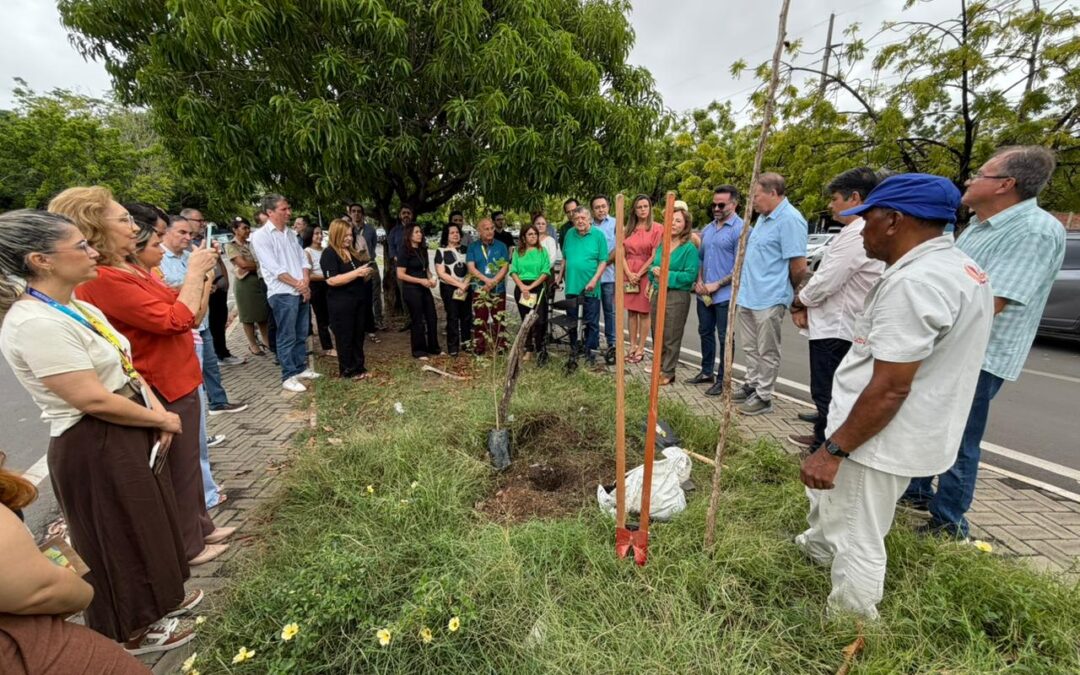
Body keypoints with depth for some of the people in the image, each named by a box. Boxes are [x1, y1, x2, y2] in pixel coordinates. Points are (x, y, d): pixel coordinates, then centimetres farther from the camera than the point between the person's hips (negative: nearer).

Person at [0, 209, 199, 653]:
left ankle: (154, 599, 46)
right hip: (96, 450, -9)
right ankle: (131, 631, 35)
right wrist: (161, 419, -12)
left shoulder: (79, 307, 5)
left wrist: (156, 408, -5)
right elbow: (93, 400, -25)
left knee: (147, 525, 24)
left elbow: (126, 365, 8)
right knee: (121, 541, 12)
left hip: (132, 434, 9)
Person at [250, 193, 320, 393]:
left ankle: (301, 368, 26)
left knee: (301, 334, 14)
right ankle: (289, 377, 6)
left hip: (301, 292, 7)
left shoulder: (291, 234, 14)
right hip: (282, 294, -7)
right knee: (287, 337, -1)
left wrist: (306, 283, -5)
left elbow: (303, 260, 12)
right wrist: (298, 285, -11)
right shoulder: (261, 236, -7)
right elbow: (274, 268, -14)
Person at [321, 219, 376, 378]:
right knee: (345, 338, 3)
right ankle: (347, 370, 14)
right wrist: (357, 273, -25)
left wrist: (367, 272, 2)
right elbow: (331, 280, -22)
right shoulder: (329, 254, -11)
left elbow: (361, 267, 26)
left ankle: (358, 367, 24)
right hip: (341, 304, -8)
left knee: (359, 336, 13)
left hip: (358, 301, 8)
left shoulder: (352, 251, 13)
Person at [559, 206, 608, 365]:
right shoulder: (570, 234, 7)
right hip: (571, 285, 5)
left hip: (590, 287, -4)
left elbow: (603, 261, -8)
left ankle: (591, 351, 13)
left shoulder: (598, 235, -6)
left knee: (591, 322, 3)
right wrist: (561, 276, 13)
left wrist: (594, 280, -17)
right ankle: (573, 348, 29)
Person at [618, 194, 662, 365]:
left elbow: (655, 255, -9)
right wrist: (629, 273, -8)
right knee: (631, 311, 8)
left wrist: (639, 274, -11)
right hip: (629, 274, 5)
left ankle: (640, 349, 8)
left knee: (644, 312, 1)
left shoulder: (657, 228, -3)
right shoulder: (628, 229, 11)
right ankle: (632, 346, 16)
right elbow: (621, 254, 5)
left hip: (646, 274, -4)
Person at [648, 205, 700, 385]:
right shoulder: (661, 245, 12)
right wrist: (654, 271, -2)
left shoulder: (689, 248, -8)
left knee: (671, 337, 1)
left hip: (677, 296, -7)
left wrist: (667, 274, -19)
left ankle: (668, 373, 12)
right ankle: (659, 366, 29)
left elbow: (691, 275, -15)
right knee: (657, 334, 14)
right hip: (657, 293, 7)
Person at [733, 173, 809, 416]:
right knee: (751, 348, 19)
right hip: (747, 296, 9)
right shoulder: (763, 217, 13)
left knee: (767, 352, 4)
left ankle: (763, 397, 15)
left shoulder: (789, 219, -17)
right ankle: (752, 385, 33)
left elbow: (799, 267, -18)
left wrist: (790, 292, -1)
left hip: (769, 300, -9)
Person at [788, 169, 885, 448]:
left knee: (826, 394, 1)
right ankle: (822, 437, 37)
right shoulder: (860, 232, 13)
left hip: (835, 329, -11)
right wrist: (805, 304, 4)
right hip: (837, 325, 11)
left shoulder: (856, 235, -22)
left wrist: (797, 302, -4)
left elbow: (825, 283, -23)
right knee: (827, 392, 22)